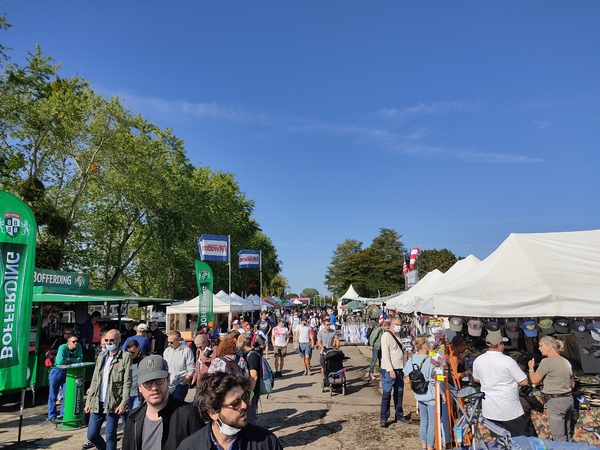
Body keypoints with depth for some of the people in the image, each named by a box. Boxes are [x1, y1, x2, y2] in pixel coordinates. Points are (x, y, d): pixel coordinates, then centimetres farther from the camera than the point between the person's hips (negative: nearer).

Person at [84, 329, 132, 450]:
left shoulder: (125, 357, -6)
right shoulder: (101, 357, 12)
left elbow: (127, 382, -10)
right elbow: (94, 381, 15)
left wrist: (123, 403, -17)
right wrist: (88, 401, 11)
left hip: (113, 404, -5)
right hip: (97, 403, 6)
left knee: (110, 437, 2)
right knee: (91, 435, 10)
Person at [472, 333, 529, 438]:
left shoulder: (477, 361, -4)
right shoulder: (508, 361, -19)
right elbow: (524, 382, -13)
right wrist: (510, 378, 5)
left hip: (489, 409, 4)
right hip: (510, 410, -4)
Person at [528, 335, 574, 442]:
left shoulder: (547, 361, -16)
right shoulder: (566, 362, 8)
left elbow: (534, 380, -10)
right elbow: (572, 385, 16)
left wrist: (531, 367, 6)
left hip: (555, 402, -8)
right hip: (568, 399, 8)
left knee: (559, 438, 0)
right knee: (566, 435, 18)